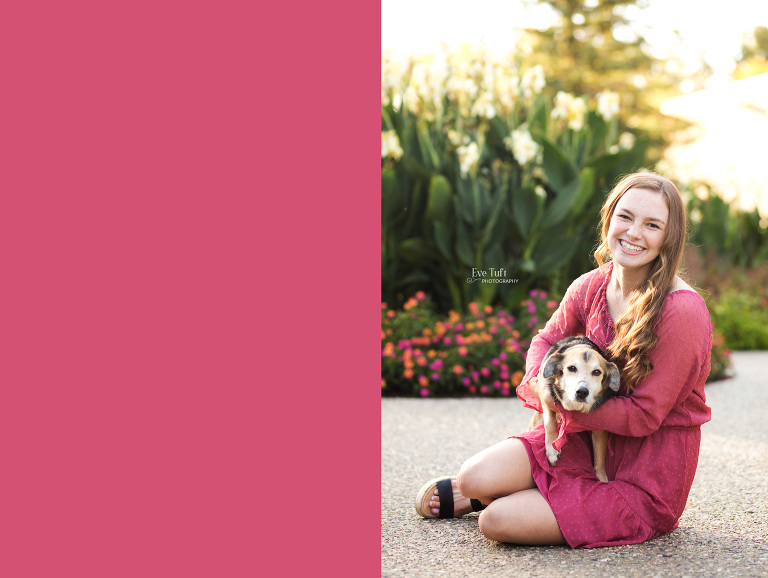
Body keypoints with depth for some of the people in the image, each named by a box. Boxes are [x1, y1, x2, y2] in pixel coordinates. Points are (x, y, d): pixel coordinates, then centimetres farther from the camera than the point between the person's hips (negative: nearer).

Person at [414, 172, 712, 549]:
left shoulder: (683, 311, -23)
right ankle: (473, 489, 17)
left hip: (647, 478, -5)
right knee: (477, 475, -17)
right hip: (590, 439, 5)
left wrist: (560, 403, -19)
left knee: (497, 521, -19)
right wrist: (540, 383, -10)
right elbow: (547, 340, 14)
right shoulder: (591, 287, -4)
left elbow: (645, 415, -20)